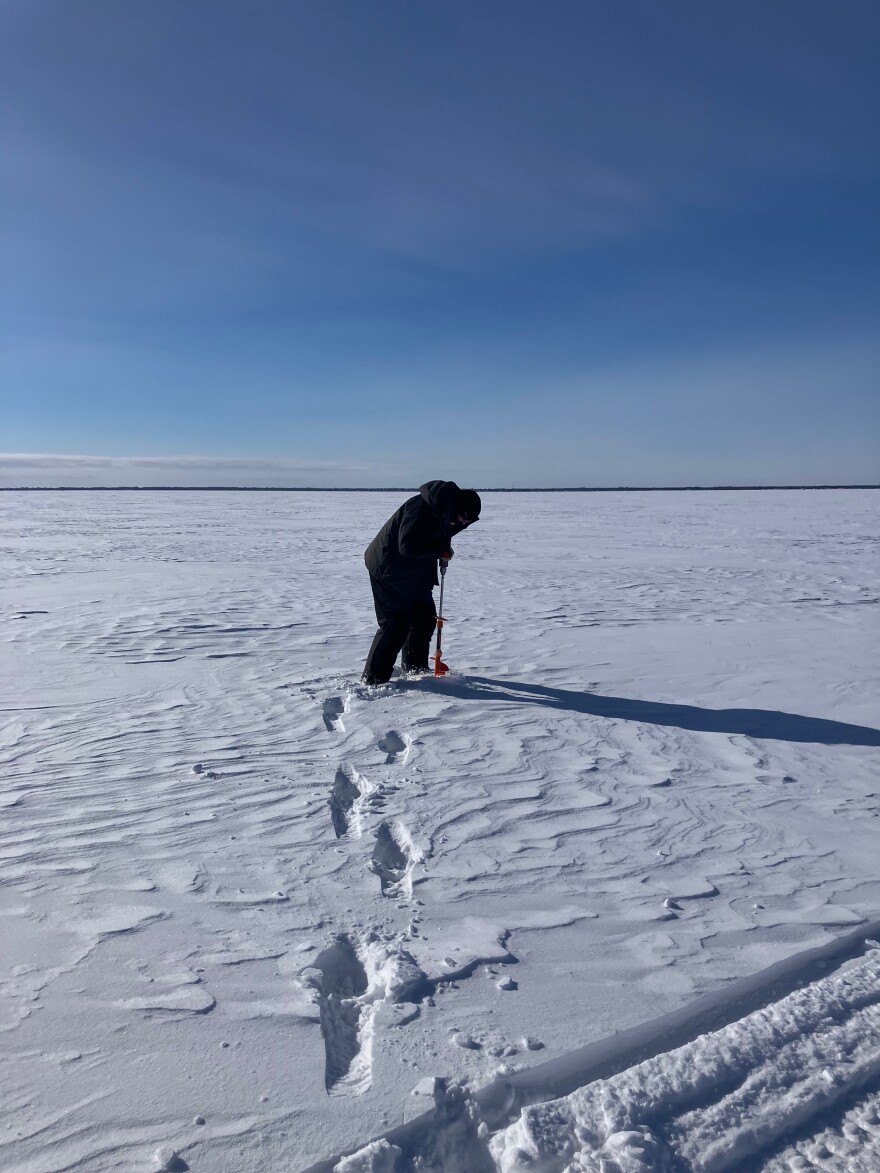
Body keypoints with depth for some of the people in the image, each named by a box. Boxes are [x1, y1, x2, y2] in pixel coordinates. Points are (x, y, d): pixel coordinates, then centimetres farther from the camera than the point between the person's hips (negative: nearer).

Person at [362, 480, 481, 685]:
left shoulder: (440, 510, 3)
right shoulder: (421, 509, -28)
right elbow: (408, 547, -33)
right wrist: (441, 549, -23)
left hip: (414, 573, 10)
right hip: (388, 569, -10)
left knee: (425, 617, 13)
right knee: (396, 623, -9)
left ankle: (415, 666, 29)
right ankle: (374, 677, -2)